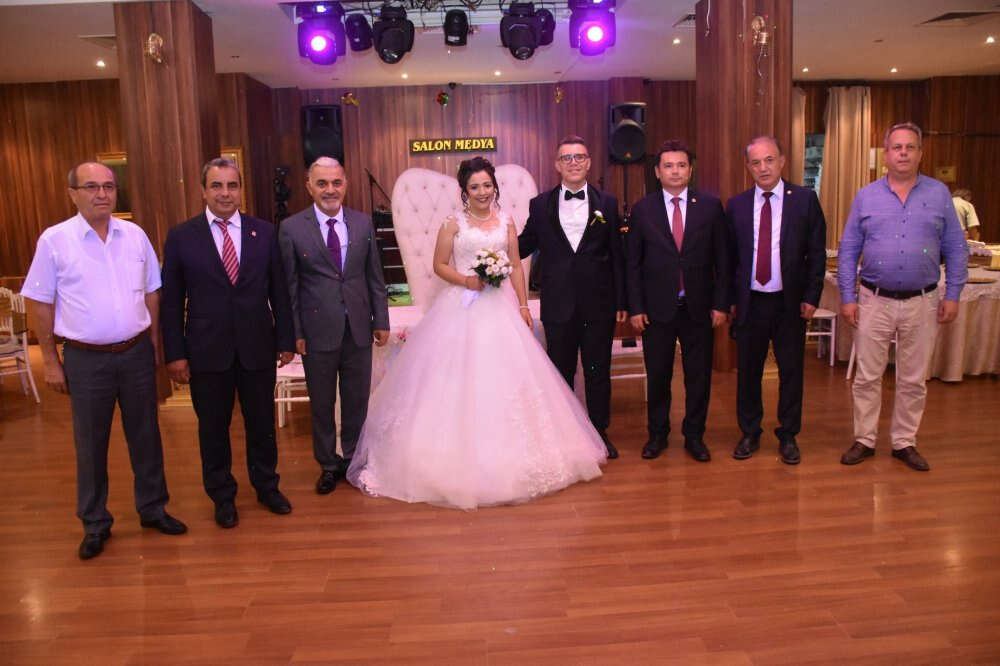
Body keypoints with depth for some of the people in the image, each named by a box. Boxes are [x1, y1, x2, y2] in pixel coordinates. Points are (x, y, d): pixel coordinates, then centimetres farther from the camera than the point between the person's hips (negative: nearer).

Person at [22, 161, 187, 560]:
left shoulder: (135, 235, 2)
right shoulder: (54, 241, -6)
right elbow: (42, 304, -3)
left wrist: (154, 343, 8)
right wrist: (50, 361, -3)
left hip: (137, 354, 3)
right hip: (86, 360, -2)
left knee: (145, 436, 13)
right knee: (90, 443, 9)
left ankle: (152, 508, 29)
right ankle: (95, 524, 25)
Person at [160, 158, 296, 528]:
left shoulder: (264, 232, 1)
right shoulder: (181, 236, -2)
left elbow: (279, 291, 4)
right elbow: (171, 301, -1)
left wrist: (285, 340, 4)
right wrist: (174, 353, -5)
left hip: (258, 347, 1)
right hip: (207, 351, -1)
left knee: (262, 423, 14)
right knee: (213, 428, 12)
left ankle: (267, 486, 35)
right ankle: (222, 496, 31)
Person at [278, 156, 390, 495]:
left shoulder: (363, 223, 3)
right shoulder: (292, 228, -4)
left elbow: (374, 276, 7)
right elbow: (289, 286, -3)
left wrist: (381, 320, 5)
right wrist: (294, 332, -6)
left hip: (358, 327, 2)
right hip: (317, 330, -2)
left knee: (357, 400, 13)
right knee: (321, 403, 12)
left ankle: (353, 459, 32)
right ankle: (328, 464, 30)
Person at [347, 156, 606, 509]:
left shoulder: (506, 223, 9)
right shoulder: (453, 224, 0)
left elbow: (516, 267, 10)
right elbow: (439, 265, 1)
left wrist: (523, 305, 3)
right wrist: (466, 280, -15)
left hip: (500, 308, 3)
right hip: (461, 308, -3)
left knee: (504, 377, 5)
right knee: (460, 380, -3)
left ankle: (508, 457, 20)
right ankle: (461, 457, 8)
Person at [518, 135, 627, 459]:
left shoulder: (607, 203, 3)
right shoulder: (540, 205, 3)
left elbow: (617, 256, 3)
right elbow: (524, 246, 6)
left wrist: (621, 302, 0)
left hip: (599, 304, 0)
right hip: (558, 305, 0)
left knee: (598, 371, 10)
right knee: (561, 372, 11)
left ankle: (600, 432, 26)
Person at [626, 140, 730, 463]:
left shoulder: (710, 206, 1)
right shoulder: (642, 209, 0)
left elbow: (722, 259, 2)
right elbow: (632, 263, 1)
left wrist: (721, 303, -2)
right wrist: (635, 307, -5)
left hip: (699, 307, 1)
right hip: (657, 308, 0)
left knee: (699, 376, 9)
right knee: (657, 376, 10)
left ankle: (694, 436, 25)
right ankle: (657, 434, 27)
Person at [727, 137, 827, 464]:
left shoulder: (805, 199, -1)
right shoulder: (736, 205, 4)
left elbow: (817, 252, -1)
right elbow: (729, 256, 6)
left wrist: (811, 297, -6)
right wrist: (729, 299, 2)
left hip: (790, 302, -1)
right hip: (750, 302, 1)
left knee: (791, 371, 8)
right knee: (748, 371, 9)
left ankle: (788, 436, 23)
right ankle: (749, 434, 25)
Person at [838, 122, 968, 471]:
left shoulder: (939, 194, 3)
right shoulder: (866, 196, 2)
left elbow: (956, 249, 5)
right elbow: (848, 251, 2)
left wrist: (952, 295, -1)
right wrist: (847, 297, -4)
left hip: (922, 303, 1)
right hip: (874, 301, 0)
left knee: (914, 380, 9)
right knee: (867, 377, 5)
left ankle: (905, 443, 23)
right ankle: (864, 440, 19)